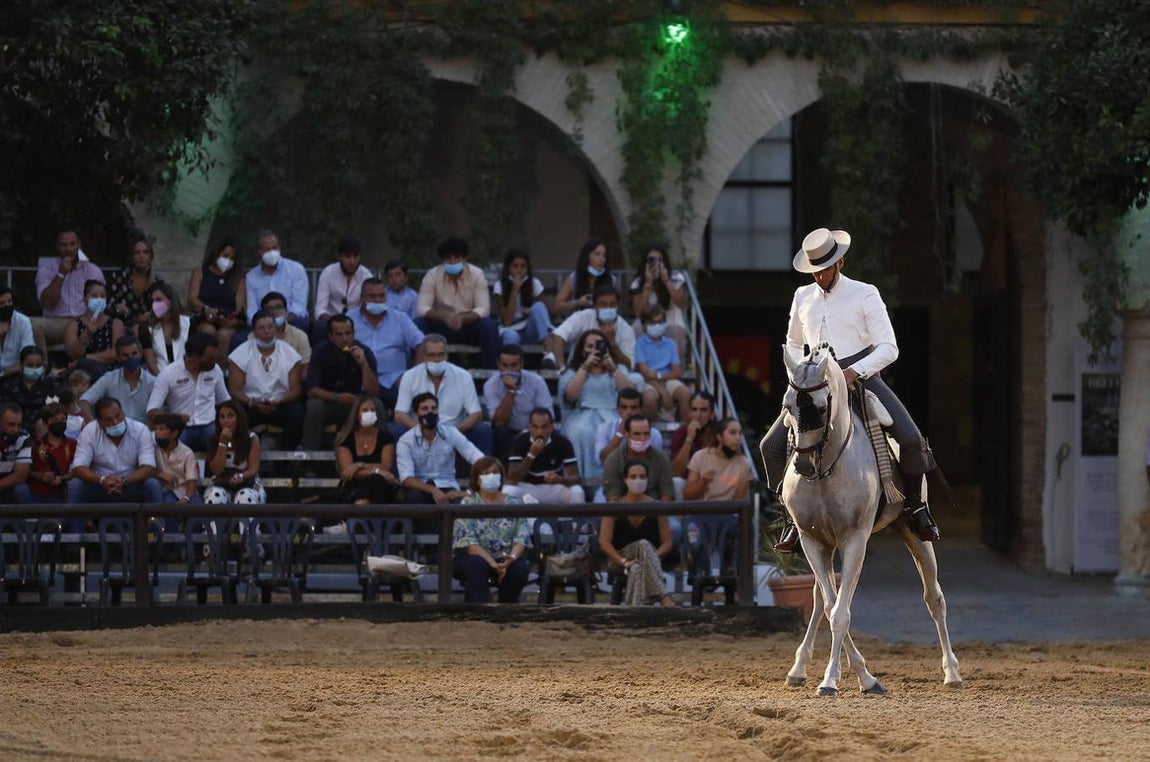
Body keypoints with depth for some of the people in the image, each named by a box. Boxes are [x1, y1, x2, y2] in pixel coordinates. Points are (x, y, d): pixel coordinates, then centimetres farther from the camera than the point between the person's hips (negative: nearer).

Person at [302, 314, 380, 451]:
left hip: (355, 404, 1)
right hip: (328, 402, -1)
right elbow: (311, 390, -14)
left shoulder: (365, 352, -9)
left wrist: (363, 363, -29)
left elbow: (373, 393, -16)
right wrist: (336, 397, -30)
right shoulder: (321, 351, -10)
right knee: (313, 406, -32)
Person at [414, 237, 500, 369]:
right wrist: (443, 316, -38)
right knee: (418, 325, -28)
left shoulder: (477, 275, -10)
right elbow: (421, 308, -17)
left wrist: (462, 318, -38)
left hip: (469, 325, 0)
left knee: (489, 326, -31)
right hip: (441, 326, 0)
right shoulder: (432, 275, -9)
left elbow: (484, 309, -18)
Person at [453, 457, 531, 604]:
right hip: (477, 557, -2)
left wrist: (512, 557, -22)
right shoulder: (468, 504, 2)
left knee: (520, 567, -29)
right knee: (476, 564, -36)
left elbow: (521, 537, 1)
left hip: (506, 560, 2)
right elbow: (468, 542, -10)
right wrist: (492, 563, -23)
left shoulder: (514, 504, 10)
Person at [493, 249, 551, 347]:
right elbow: (506, 322, -18)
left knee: (538, 306, -28)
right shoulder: (500, 286, -10)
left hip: (530, 333, 2)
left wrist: (532, 313, -22)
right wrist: (515, 289, -21)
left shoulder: (534, 284, -3)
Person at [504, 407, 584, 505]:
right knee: (508, 492, -33)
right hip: (526, 488, -1)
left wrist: (559, 480, -41)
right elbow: (512, 479, -23)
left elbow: (576, 478, -18)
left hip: (554, 488, 1)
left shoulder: (562, 443, -14)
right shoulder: (519, 442, -16)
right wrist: (531, 455, -34)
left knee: (577, 493, -30)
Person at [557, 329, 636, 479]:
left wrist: (613, 369, -1)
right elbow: (571, 396, -3)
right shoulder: (572, 373, 19)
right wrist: (585, 367, -2)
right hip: (582, 415, -1)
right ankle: (588, 477, -39)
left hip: (613, 415, 1)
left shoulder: (618, 370, 23)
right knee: (583, 432, -37)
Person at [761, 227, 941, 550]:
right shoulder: (803, 298, 13)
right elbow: (794, 344, 27)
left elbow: (888, 348, -6)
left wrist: (853, 372, -20)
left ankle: (915, 505, -1)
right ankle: (794, 515, 3)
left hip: (861, 376, -4)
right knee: (772, 446, -12)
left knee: (910, 438, -24)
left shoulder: (865, 295, -1)